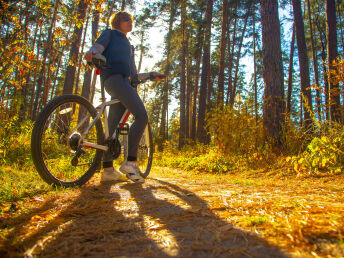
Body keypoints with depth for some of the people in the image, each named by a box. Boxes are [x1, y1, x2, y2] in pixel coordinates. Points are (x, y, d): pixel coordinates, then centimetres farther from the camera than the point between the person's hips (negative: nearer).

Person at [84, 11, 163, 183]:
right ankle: (130, 162, -23)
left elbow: (133, 73, 32)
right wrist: (92, 53, -25)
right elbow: (98, 46, -3)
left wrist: (150, 75, 23)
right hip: (113, 77, -7)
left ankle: (108, 170, -1)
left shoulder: (129, 46, 36)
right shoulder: (110, 34, 18)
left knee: (112, 126, 0)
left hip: (123, 81, 7)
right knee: (142, 116, -22)